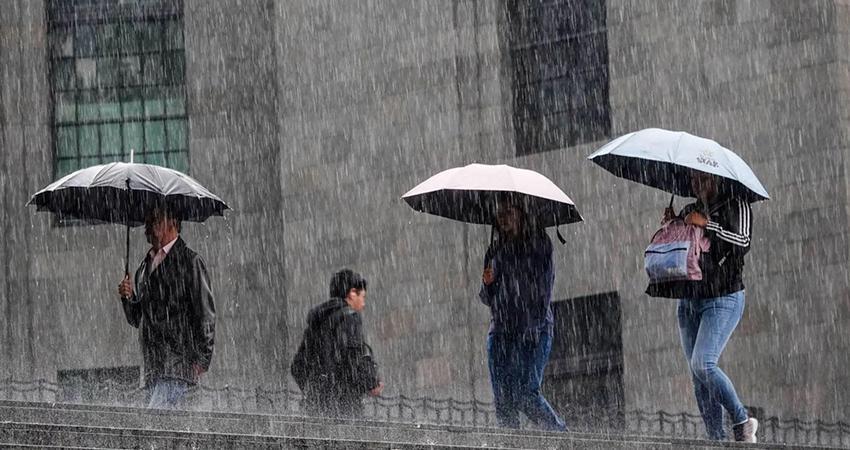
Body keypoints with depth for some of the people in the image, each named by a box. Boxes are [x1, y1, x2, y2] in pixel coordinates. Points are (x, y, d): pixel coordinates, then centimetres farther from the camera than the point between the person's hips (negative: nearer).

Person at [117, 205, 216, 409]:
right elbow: (136, 319, 22)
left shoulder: (190, 261, -2)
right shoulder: (146, 265, 19)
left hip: (179, 361, -7)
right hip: (153, 366, 7)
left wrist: (201, 360, -10)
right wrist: (128, 298, 1)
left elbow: (206, 314, -4)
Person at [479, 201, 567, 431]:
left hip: (534, 331, -5)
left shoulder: (539, 243, 2)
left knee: (526, 395, -15)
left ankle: (561, 434, 2)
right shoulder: (496, 250, 16)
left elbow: (543, 288, -5)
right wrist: (487, 284, -6)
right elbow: (487, 299, 18)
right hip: (500, 331, 5)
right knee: (503, 399, -3)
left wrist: (533, 328, -14)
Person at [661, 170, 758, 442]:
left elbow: (743, 242, -15)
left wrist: (707, 225, -20)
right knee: (698, 377, -1)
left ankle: (742, 422, -9)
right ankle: (716, 438, -1)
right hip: (690, 302, 6)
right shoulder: (688, 212, 16)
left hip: (723, 300, -6)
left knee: (703, 364, -22)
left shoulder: (736, 207, -1)